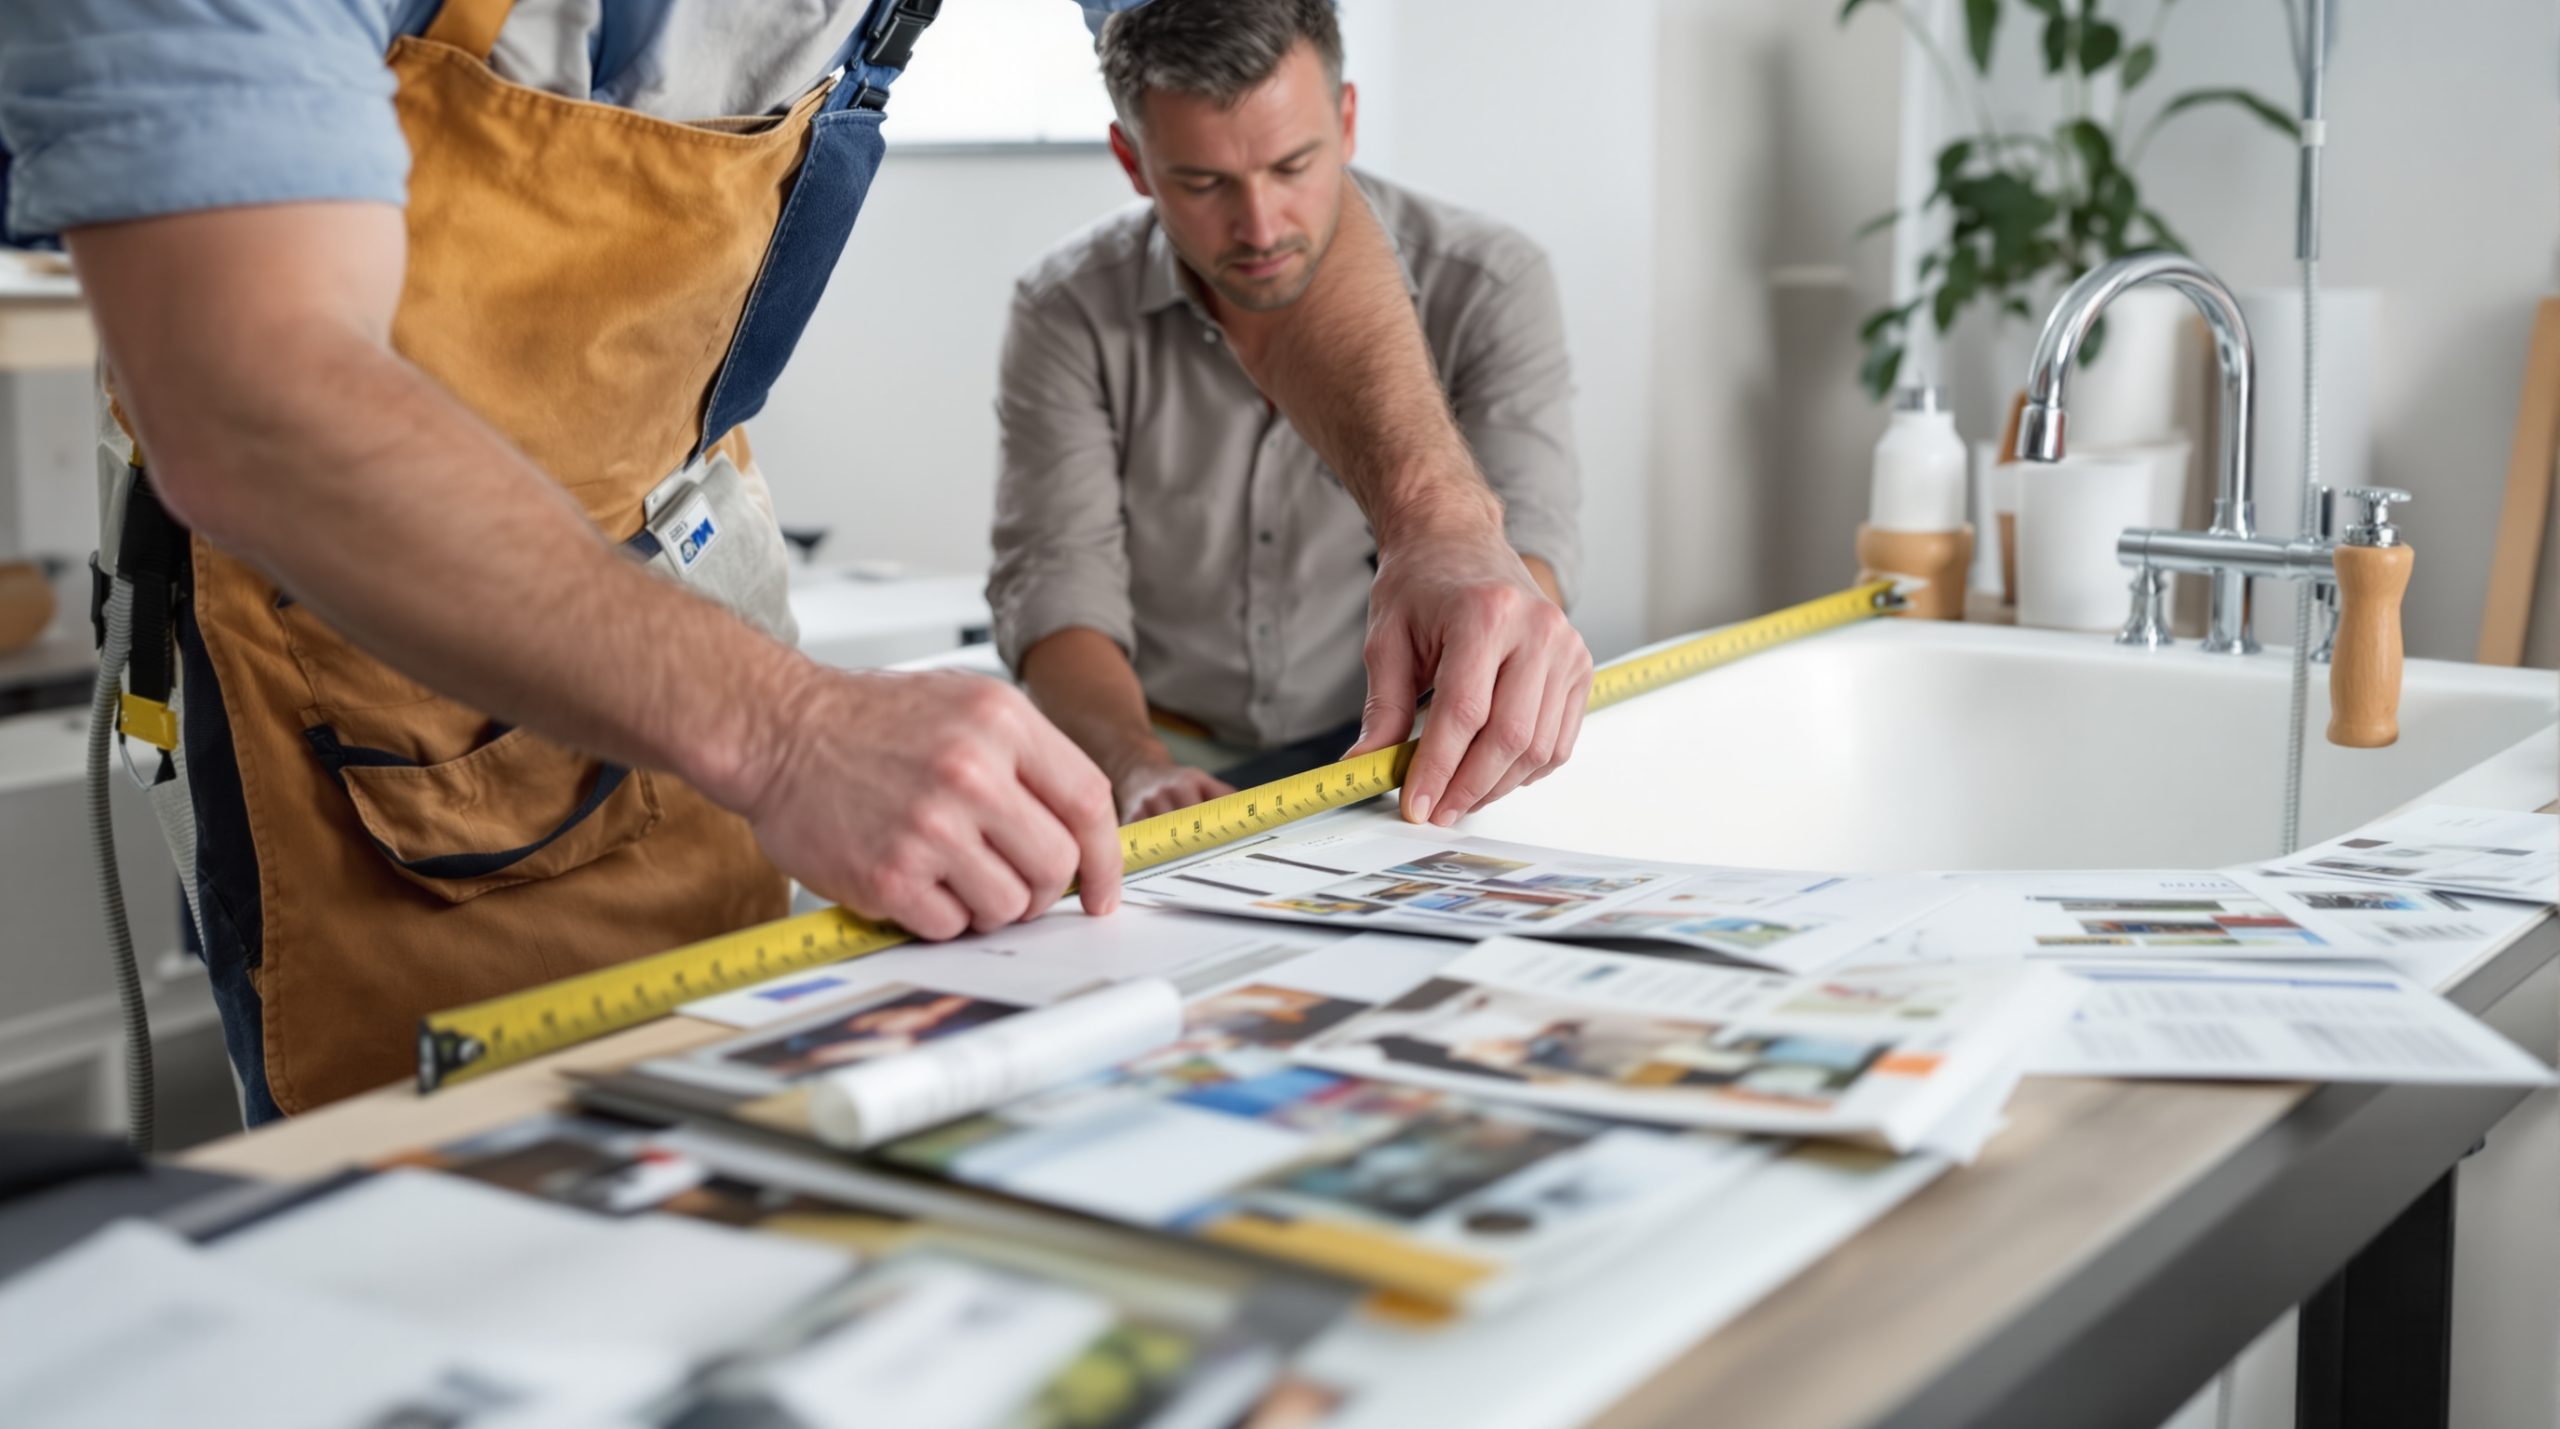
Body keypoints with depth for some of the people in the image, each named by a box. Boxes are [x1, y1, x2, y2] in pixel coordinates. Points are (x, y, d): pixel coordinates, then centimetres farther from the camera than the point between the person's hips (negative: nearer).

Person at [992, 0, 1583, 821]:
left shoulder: (1488, 288, -8)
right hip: (1170, 767, 1)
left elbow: (1519, 536, -17)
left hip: (1392, 765, 0)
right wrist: (1138, 768, -31)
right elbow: (1057, 585, -10)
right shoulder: (1069, 314, -5)